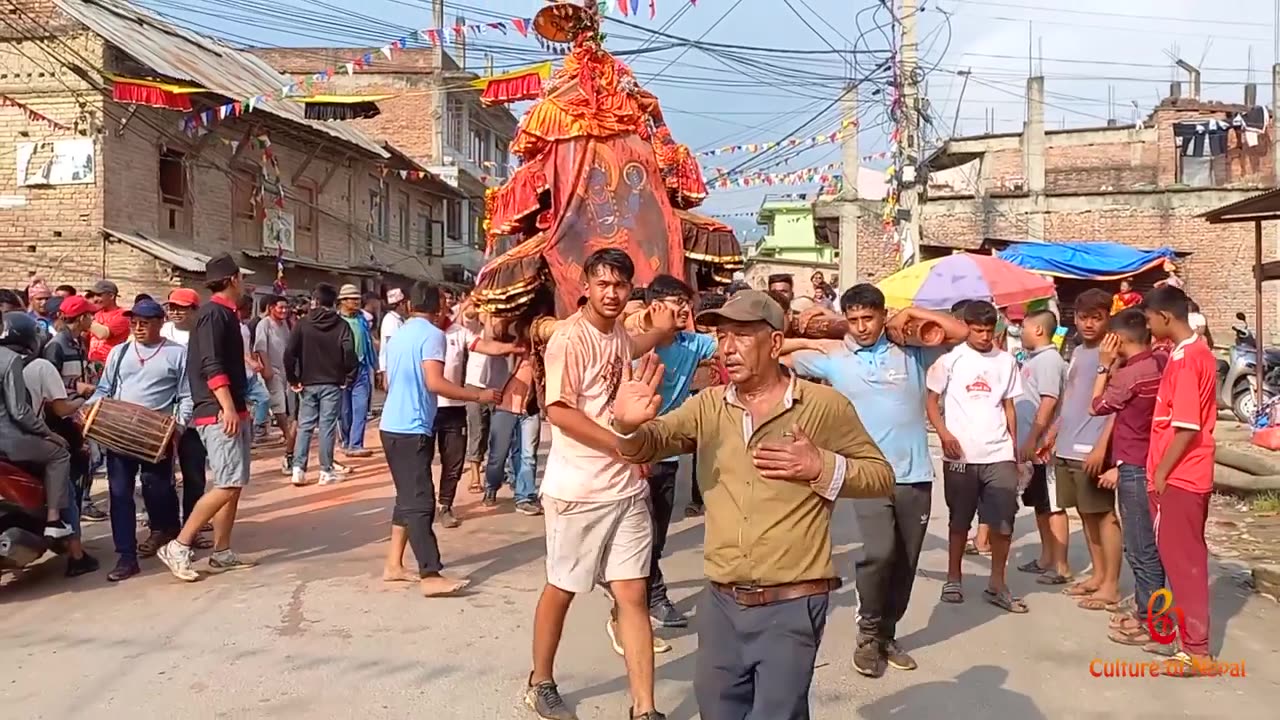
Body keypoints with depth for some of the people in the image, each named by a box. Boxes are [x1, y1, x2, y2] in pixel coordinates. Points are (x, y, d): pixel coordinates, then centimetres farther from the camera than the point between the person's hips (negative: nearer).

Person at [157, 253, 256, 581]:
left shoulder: (225, 314, 17)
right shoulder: (214, 313, -11)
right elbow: (211, 366, -21)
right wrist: (227, 408, -26)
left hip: (232, 411, 10)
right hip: (219, 413, -10)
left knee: (234, 484, 9)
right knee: (228, 484, -13)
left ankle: (222, 552, 14)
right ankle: (178, 546, -6)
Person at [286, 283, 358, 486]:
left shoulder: (302, 324, 1)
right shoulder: (341, 325, -3)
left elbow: (289, 353, -7)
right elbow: (349, 354, -12)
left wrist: (292, 378, 1)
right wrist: (349, 378, -1)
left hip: (308, 383, 2)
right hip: (332, 383, -1)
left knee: (304, 426, 8)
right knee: (328, 426, 2)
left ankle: (298, 469, 1)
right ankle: (326, 471, 3)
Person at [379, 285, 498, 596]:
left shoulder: (397, 336, 15)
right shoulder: (432, 334, -11)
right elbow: (435, 383, -22)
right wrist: (478, 395, -16)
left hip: (392, 426, 9)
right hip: (412, 429, -9)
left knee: (408, 498, 15)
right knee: (419, 502, -10)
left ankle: (393, 565, 17)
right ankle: (431, 576, -12)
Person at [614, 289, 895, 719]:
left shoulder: (824, 405, -5)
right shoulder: (708, 406, 5)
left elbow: (881, 475, 1)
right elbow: (647, 445, -5)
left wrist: (823, 467, -16)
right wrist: (628, 427, -27)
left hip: (791, 605, -4)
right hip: (721, 602, 5)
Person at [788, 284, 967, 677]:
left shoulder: (911, 352, 4)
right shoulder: (833, 360, 2)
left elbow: (961, 332, 1)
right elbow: (782, 356, 7)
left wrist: (913, 313, -2)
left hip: (915, 473, 3)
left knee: (905, 560, 10)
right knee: (879, 552, -19)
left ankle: (887, 633, 28)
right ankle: (868, 634, 3)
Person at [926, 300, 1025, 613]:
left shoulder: (1006, 361, 8)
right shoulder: (951, 359, -1)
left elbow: (1009, 406, 13)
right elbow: (932, 400, 0)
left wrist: (1015, 445, 8)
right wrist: (944, 434, -13)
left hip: (999, 455, 2)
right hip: (960, 454, -2)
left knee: (1004, 520, 0)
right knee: (960, 520, 9)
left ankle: (997, 584, 12)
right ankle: (953, 579, 22)